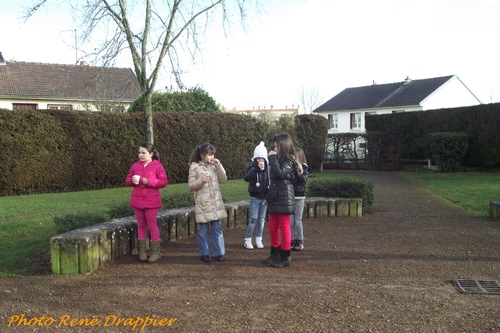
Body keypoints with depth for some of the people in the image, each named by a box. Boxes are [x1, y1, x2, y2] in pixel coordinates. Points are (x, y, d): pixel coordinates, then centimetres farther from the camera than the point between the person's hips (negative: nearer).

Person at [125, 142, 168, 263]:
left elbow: (164, 182, -10)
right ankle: (142, 251, 18)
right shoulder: (135, 166, 7)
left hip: (152, 201, -4)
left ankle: (156, 252, 9)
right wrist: (132, 180, -11)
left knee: (152, 226, 2)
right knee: (141, 225, 11)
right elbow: (127, 180, 13)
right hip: (137, 200, 4)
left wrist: (148, 181, -20)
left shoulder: (157, 166, -6)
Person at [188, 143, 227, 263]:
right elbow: (191, 185, -6)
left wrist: (219, 166, -7)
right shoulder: (194, 167, -6)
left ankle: (220, 252, 15)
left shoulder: (214, 165, 6)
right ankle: (205, 253, 18)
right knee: (203, 230, 6)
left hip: (216, 203, 3)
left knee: (217, 228, 7)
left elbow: (223, 179, 3)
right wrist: (201, 180, -22)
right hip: (202, 204, -3)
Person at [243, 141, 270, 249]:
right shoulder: (252, 166, -5)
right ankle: (247, 240, 7)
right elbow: (246, 177, -22)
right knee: (254, 219, -4)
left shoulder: (268, 167, 1)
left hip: (265, 197, 3)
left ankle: (258, 239, 19)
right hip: (255, 197, -3)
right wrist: (256, 168, -27)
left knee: (261, 219, 9)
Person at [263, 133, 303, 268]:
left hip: (284, 198, -9)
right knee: (272, 228, 12)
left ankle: (285, 257, 5)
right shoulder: (279, 159, 18)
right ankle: (275, 254, 23)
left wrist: (272, 157, -16)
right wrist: (268, 196, 21)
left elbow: (279, 173, -26)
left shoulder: (289, 160, -9)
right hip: (275, 199, 9)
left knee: (284, 228, -3)